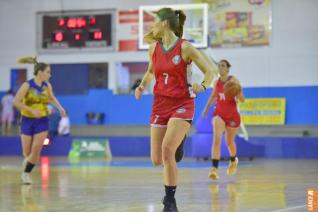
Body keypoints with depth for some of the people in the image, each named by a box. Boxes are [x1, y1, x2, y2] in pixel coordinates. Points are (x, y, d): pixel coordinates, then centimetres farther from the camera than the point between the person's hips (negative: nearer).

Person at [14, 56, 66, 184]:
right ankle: (27, 163, 39)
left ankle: (26, 173, 4)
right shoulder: (27, 85, -13)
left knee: (36, 150, -12)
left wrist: (60, 108, 7)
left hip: (42, 122, 2)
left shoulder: (47, 86, 0)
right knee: (26, 152, 5)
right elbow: (16, 102, -17)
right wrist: (32, 110, -25)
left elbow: (51, 98, 21)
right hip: (27, 121, -2)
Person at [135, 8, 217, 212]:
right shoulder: (154, 48, 4)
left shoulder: (185, 47, -11)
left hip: (182, 103, -5)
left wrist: (202, 86, -25)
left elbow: (210, 71, -6)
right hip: (161, 104, 5)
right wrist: (142, 85, 5)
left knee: (167, 148, -24)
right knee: (157, 160, 0)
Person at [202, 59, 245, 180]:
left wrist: (237, 92, -34)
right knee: (216, 139, -22)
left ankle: (233, 160, 49)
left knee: (230, 142, 16)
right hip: (219, 114, 1)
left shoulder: (234, 81, -11)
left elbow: (242, 100, -15)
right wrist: (206, 108, 11)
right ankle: (214, 168, -30)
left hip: (232, 115, -1)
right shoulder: (216, 82, 0)